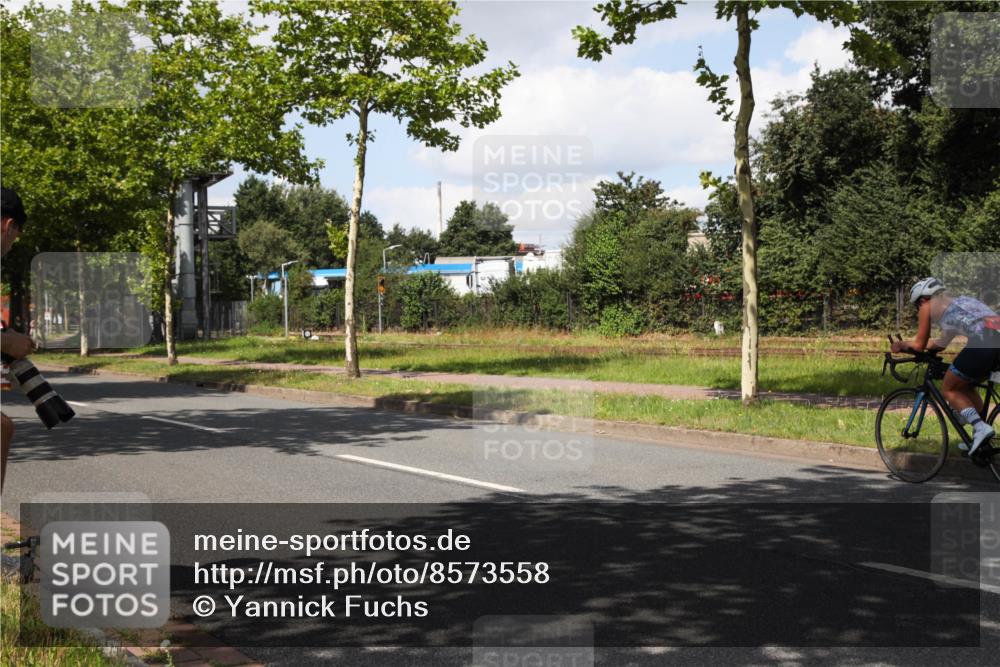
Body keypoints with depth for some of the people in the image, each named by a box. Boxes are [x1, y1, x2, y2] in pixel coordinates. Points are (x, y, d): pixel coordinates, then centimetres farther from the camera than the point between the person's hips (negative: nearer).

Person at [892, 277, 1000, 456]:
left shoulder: (928, 307, 14)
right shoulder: (959, 301, 36)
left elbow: (919, 345, 16)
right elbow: (942, 343, 41)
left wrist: (901, 345, 35)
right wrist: (905, 344, 45)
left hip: (982, 340, -8)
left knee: (949, 389, 11)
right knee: (965, 386, 26)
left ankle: (980, 427, -8)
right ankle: (979, 440, 25)